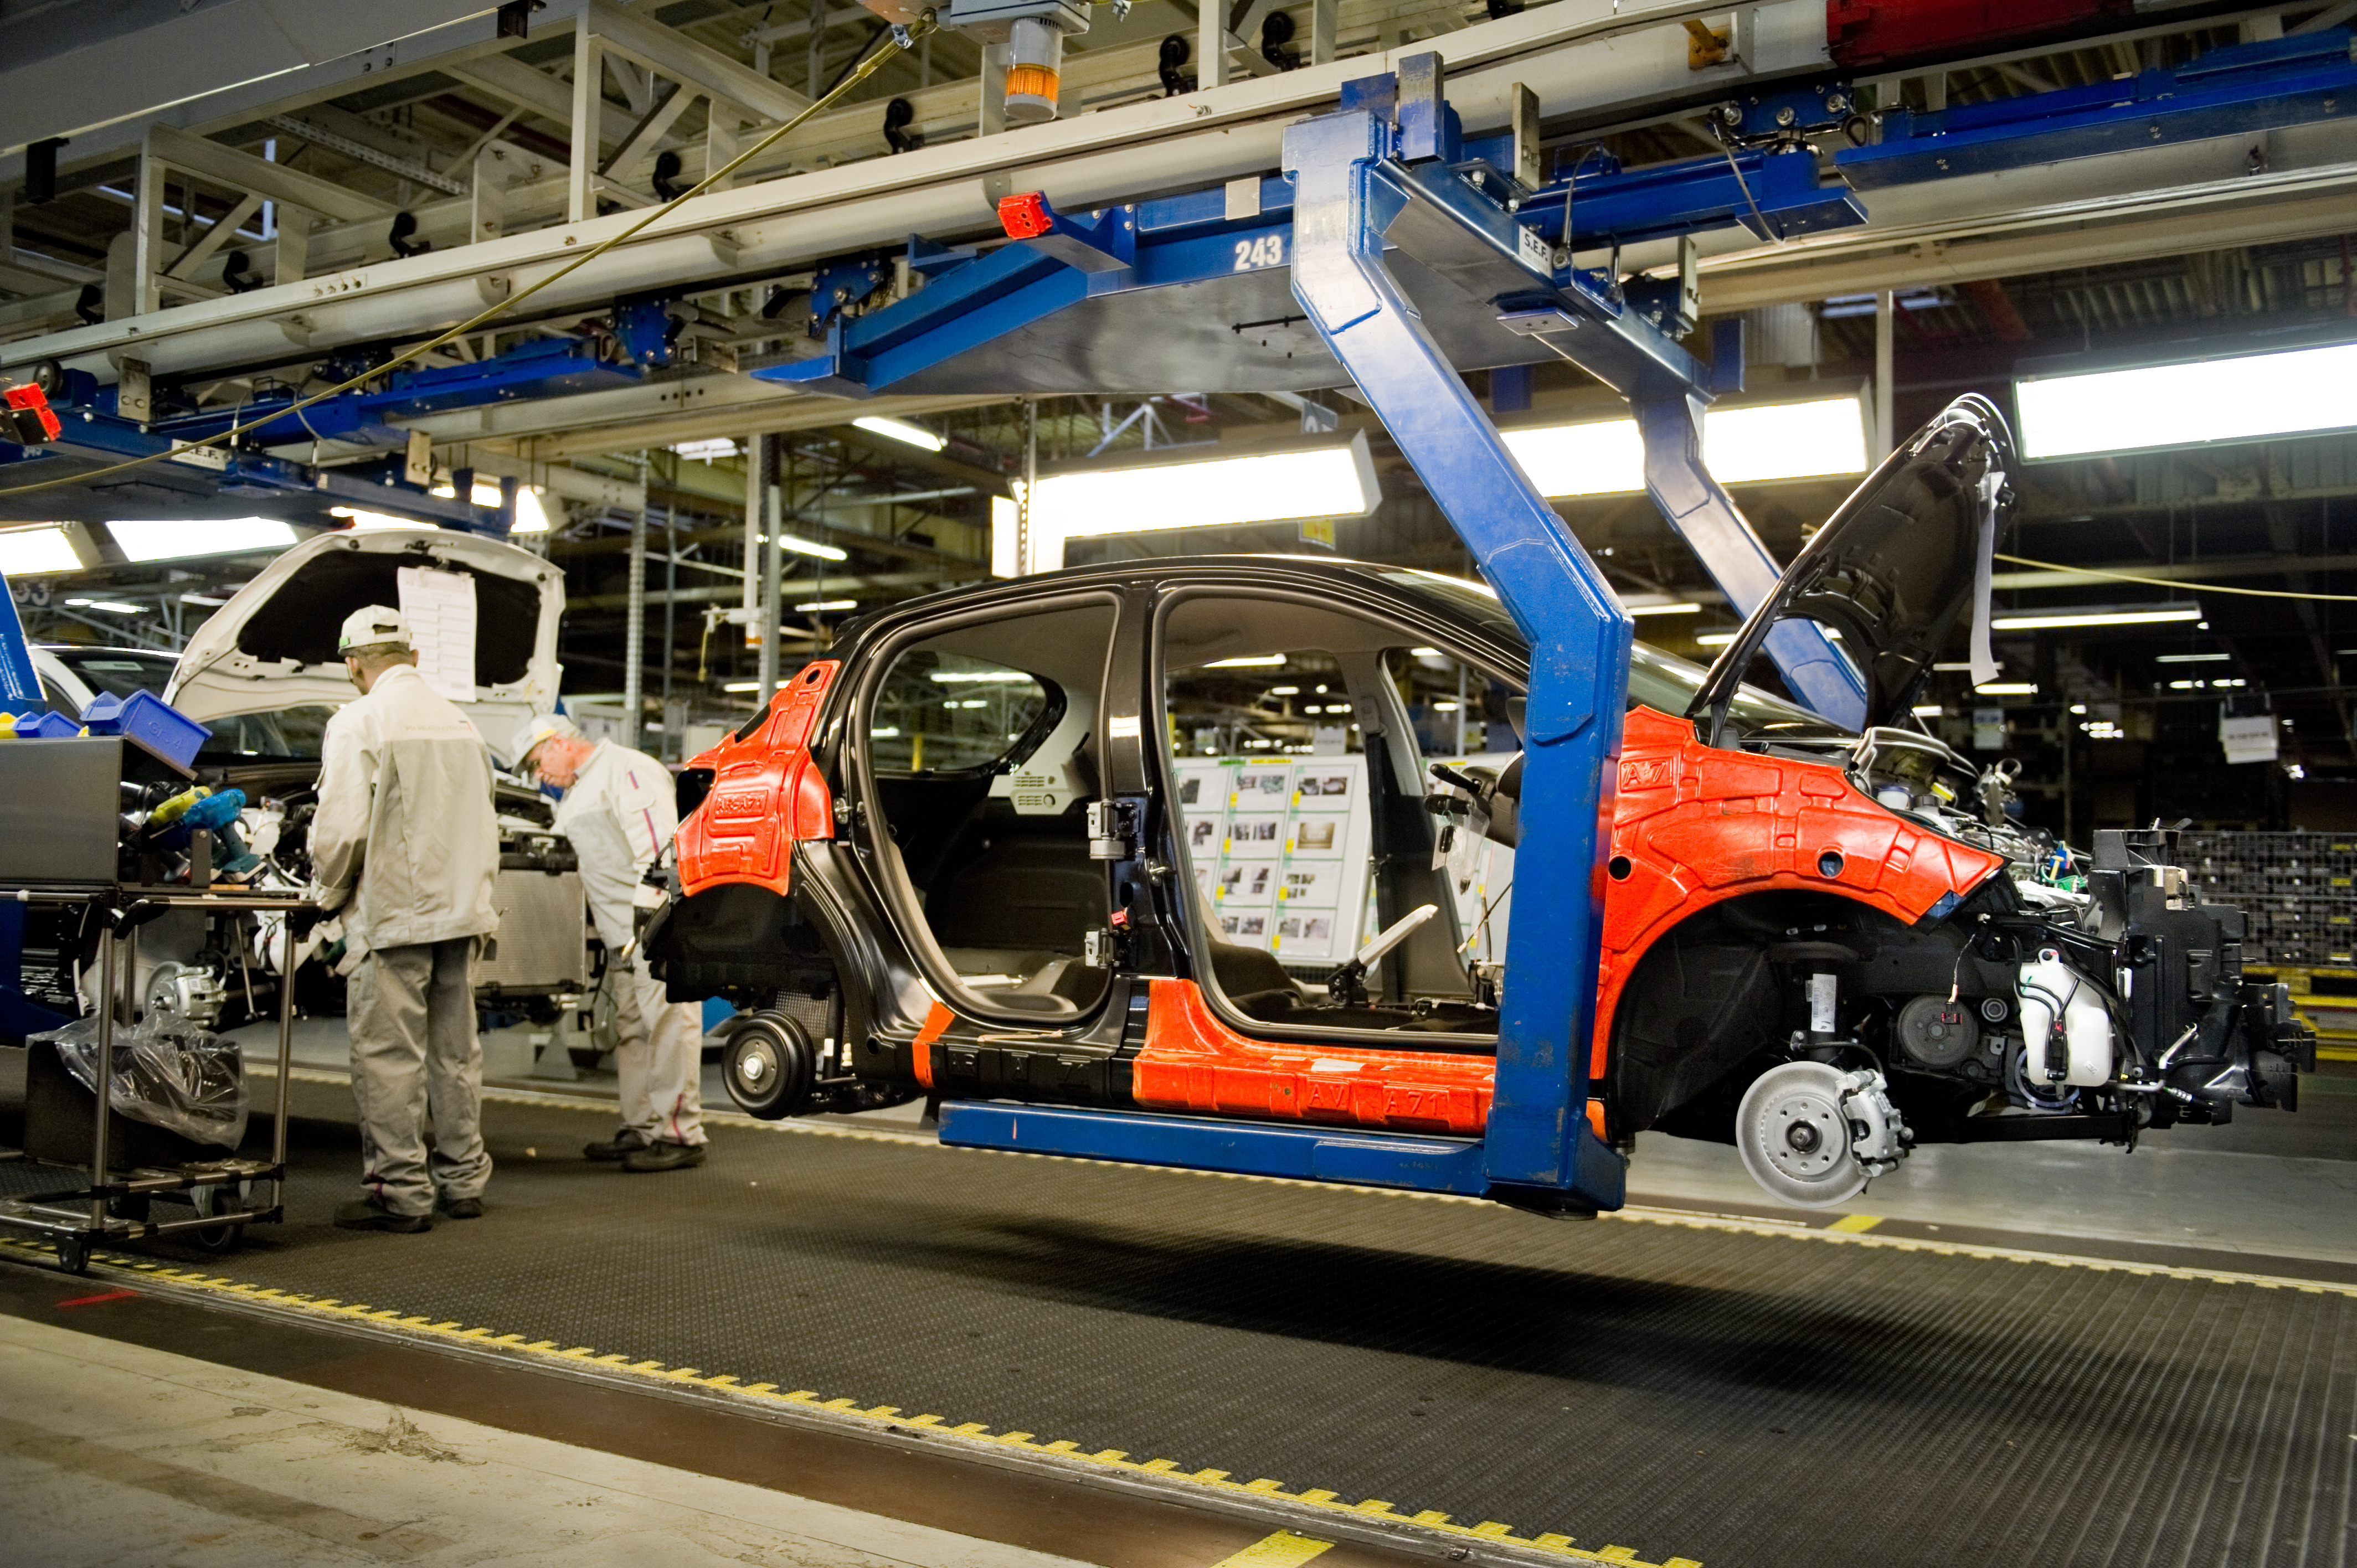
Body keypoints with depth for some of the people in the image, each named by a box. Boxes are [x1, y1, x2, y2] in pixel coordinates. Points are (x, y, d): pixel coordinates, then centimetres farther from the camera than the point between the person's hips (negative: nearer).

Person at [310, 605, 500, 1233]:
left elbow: (341, 827, -15)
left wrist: (328, 892, 2)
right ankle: (463, 1181, 20)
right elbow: (485, 822, 19)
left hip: (392, 914, -7)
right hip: (461, 910, 7)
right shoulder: (459, 721, 14)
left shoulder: (358, 723, -9)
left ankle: (401, 1192, 2)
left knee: (389, 1056, -1)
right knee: (455, 1051, 13)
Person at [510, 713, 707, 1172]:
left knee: (668, 1026, -9)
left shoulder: (629, 770, -8)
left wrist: (647, 924, -22)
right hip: (623, 939, 10)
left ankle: (680, 1135, -7)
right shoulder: (576, 793, 25)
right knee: (632, 1031, 12)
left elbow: (655, 849, -18)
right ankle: (641, 1129, 20)